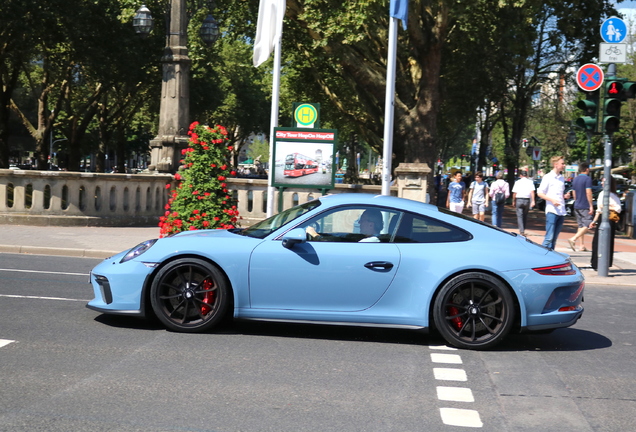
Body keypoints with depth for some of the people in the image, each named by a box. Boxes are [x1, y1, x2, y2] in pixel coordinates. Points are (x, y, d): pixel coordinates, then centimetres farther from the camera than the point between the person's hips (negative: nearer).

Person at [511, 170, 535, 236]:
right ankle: (523, 229, 22)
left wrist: (513, 201, 11)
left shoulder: (517, 182, 2)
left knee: (519, 216, -1)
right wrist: (533, 201, -8)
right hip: (527, 200, 2)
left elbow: (514, 193, 1)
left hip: (519, 200, -2)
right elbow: (532, 191, -6)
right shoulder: (530, 182, 4)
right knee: (525, 216, 16)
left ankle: (522, 231, -12)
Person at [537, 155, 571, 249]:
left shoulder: (562, 178, 18)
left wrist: (565, 196, 7)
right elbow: (540, 193, -5)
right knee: (549, 237, -12)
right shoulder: (547, 177, -3)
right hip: (551, 211, -7)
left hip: (561, 211, 7)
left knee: (554, 238, 8)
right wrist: (552, 200, -17)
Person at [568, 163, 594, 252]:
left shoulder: (575, 179, 13)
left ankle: (582, 245, 11)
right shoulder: (587, 179, -10)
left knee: (581, 226, 11)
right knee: (586, 226, -7)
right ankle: (573, 239, -23)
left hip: (577, 206, 8)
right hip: (585, 207, -8)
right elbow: (588, 193, -16)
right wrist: (591, 206, -14)